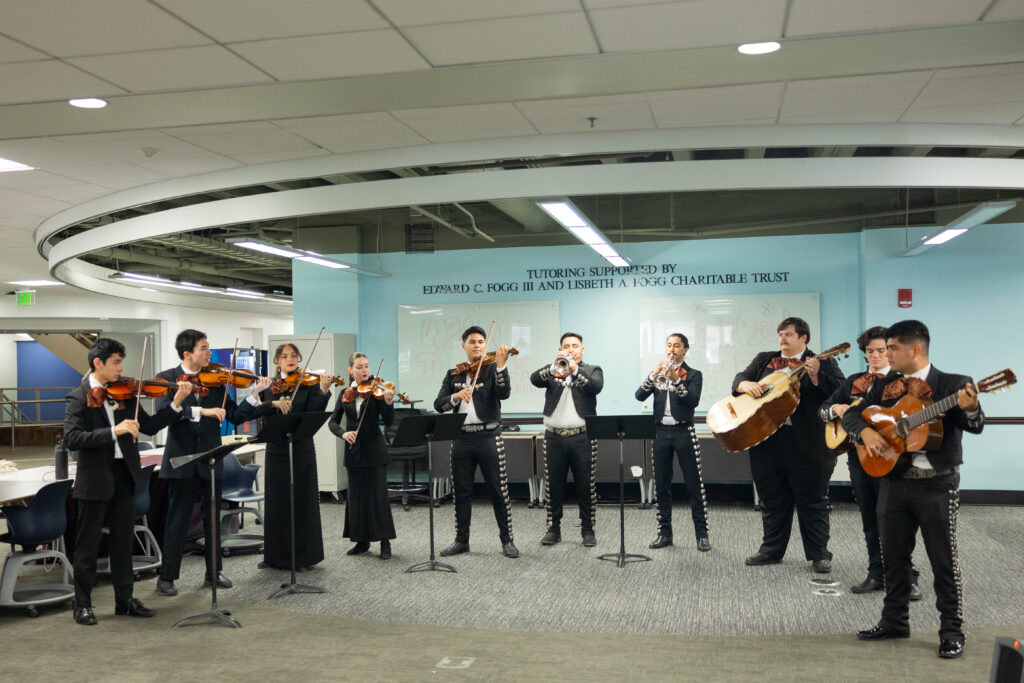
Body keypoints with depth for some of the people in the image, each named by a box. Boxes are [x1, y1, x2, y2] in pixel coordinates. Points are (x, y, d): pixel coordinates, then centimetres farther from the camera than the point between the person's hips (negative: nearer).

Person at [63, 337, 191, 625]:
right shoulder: (78, 398, -8)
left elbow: (150, 426, 5)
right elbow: (71, 439, -20)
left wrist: (177, 402, -7)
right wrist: (114, 431, -28)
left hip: (124, 476, 5)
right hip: (95, 479, -5)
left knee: (123, 539, 13)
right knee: (88, 543, 5)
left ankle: (124, 599, 23)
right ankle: (82, 604, 18)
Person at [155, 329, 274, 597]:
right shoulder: (167, 378, -5)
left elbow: (234, 416, 0)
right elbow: (164, 411, -23)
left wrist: (254, 395, -15)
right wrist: (201, 411, -33)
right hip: (181, 459, -3)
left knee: (212, 517, 12)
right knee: (177, 519, 3)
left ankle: (214, 572, 25)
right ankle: (166, 577, 15)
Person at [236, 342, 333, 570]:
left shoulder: (309, 384, 0)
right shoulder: (269, 387, 6)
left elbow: (314, 415, -13)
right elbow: (244, 412, -6)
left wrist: (324, 391, -27)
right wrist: (273, 403, -20)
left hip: (301, 451, -2)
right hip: (276, 451, 2)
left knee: (302, 502, 2)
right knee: (276, 503, 8)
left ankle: (303, 556, 12)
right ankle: (275, 556, 20)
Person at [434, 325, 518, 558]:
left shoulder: (492, 369, 3)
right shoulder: (453, 374, 12)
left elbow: (504, 393, -16)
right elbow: (439, 404, 2)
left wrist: (500, 365, -28)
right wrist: (456, 396, -18)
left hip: (488, 436, -3)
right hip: (461, 438, 3)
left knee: (499, 490, -1)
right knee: (462, 492, 9)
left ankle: (507, 540, 8)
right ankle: (462, 540, 19)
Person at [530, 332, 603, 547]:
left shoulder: (592, 370, 8)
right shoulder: (551, 370, 11)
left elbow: (596, 386, -14)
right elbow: (535, 379, -10)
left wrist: (575, 370, -27)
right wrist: (554, 369, -28)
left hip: (582, 438, -1)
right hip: (554, 437, 2)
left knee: (586, 487, 2)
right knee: (553, 487, 6)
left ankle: (588, 530, 12)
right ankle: (553, 529, 16)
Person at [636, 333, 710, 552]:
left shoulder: (693, 375, 4)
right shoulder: (657, 373, 13)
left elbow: (693, 400, -13)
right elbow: (640, 396, -2)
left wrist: (676, 380, -23)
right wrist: (653, 375, -16)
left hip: (683, 432, -3)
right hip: (661, 432, 4)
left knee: (694, 485, -3)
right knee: (661, 485, 6)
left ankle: (702, 534, 3)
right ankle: (664, 532, 14)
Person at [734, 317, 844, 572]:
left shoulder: (823, 364, 2)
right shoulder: (764, 360, 15)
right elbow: (740, 378, 10)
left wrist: (815, 376, -22)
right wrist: (745, 384, -12)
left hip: (808, 444, -4)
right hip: (768, 442, 4)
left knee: (812, 501, 4)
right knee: (772, 500, 13)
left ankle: (819, 554, 14)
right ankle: (771, 549, 24)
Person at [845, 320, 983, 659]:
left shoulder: (953, 385, -7)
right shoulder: (884, 385, 7)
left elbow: (975, 426, -18)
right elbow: (851, 414, 9)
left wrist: (970, 409, -41)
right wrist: (865, 431, -13)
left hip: (936, 484, -5)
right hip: (893, 480, 5)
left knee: (944, 558, 3)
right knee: (893, 556, 14)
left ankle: (952, 630, 16)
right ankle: (894, 621, 28)